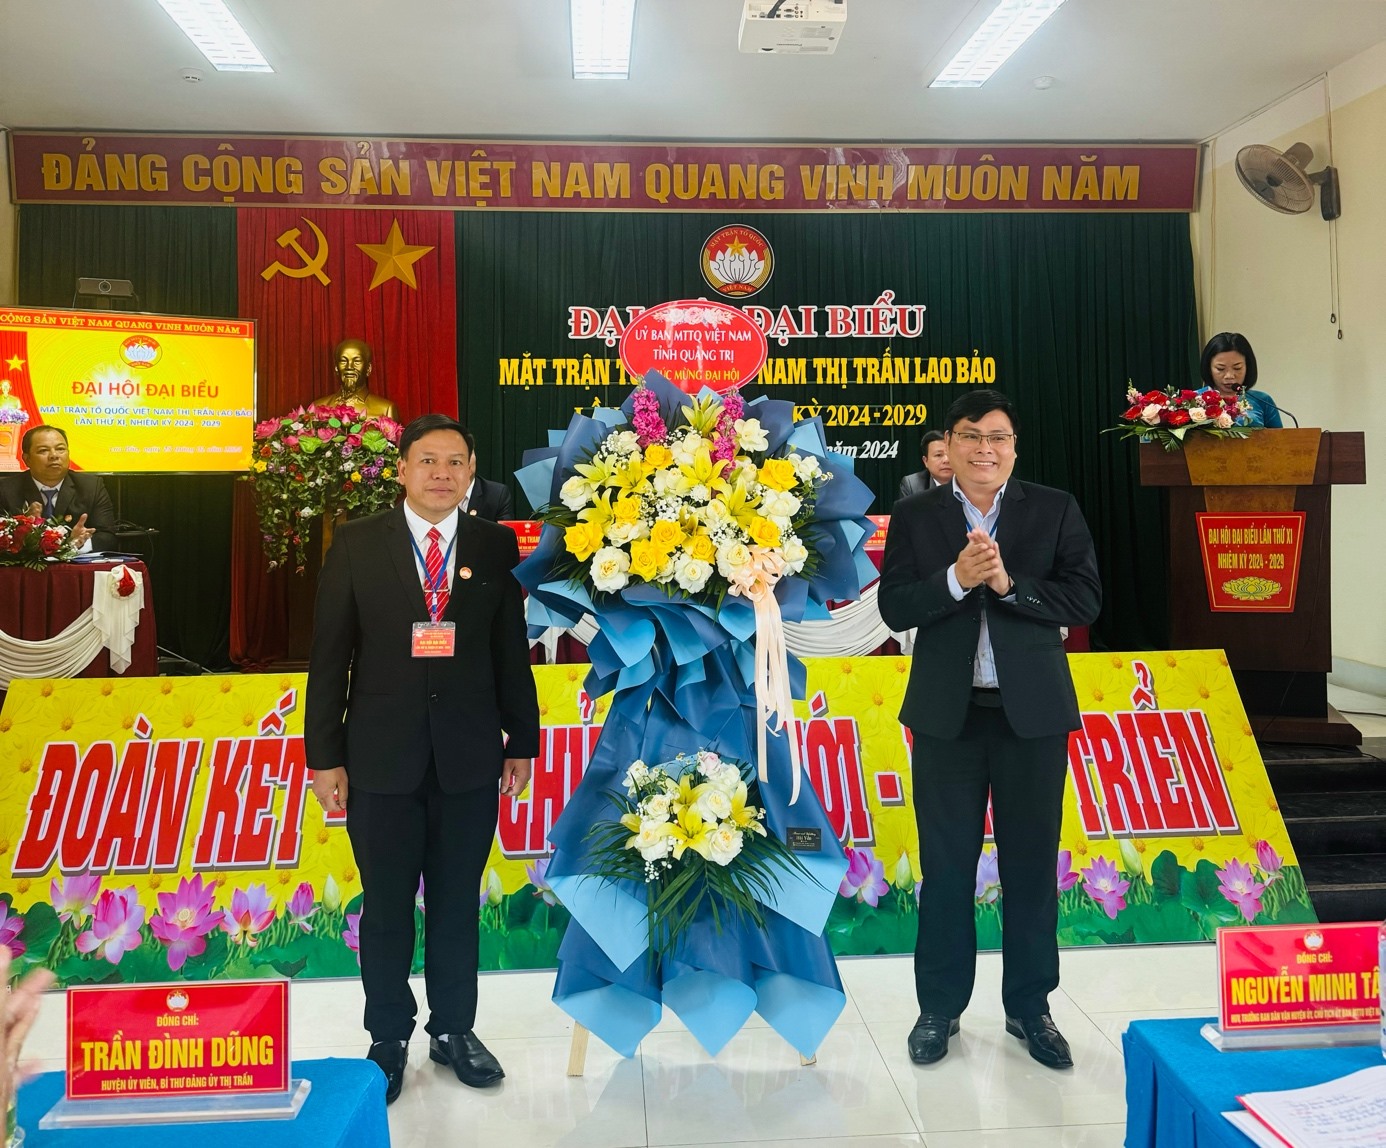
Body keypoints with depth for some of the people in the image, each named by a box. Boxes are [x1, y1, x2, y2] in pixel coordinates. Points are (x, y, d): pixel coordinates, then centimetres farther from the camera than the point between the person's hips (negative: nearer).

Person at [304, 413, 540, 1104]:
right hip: (381, 759, -1)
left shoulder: (496, 546, 2)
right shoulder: (357, 544, -1)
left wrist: (522, 742, 6)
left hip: (470, 760, 1)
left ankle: (453, 1030, 32)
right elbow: (329, 654, -1)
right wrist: (324, 755, -3)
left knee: (457, 904, 13)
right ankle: (388, 1040, 29)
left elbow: (512, 650, 5)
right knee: (386, 909, 10)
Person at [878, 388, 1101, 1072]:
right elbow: (894, 609, -5)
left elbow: (1084, 600, -5)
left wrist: (1008, 583, -17)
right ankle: (940, 1007, 25)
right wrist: (956, 579, -20)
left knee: (1031, 865, 10)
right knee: (945, 868, 10)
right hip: (946, 714, 0)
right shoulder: (915, 518, 3)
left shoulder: (1055, 510, 2)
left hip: (1032, 711, 0)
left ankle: (1029, 1007, 27)